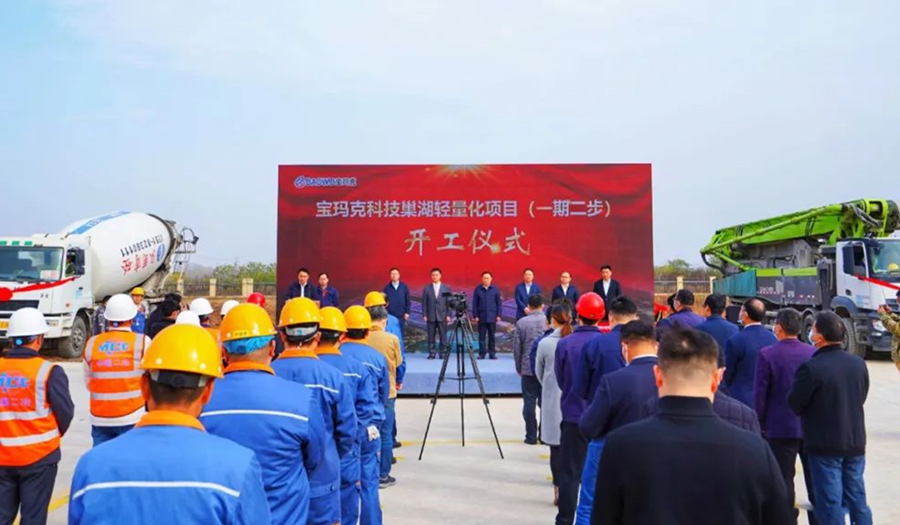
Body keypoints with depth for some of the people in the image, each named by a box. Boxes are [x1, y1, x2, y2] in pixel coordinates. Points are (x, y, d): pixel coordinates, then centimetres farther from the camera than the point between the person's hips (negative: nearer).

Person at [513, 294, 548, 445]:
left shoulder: (521, 322, -3)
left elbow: (516, 347, -2)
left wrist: (519, 368, 9)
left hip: (528, 368, -1)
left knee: (529, 402, 4)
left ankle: (531, 436, 8)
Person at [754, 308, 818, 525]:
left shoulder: (767, 355, -13)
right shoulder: (814, 353, -3)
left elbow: (760, 394, -11)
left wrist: (761, 423, 1)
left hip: (781, 427, -4)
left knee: (784, 479, 7)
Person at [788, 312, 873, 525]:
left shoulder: (811, 367, -22)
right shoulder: (859, 363, -2)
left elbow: (794, 404, -13)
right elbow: (861, 398, 10)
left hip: (825, 443, -6)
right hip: (856, 441, 6)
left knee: (830, 501, 5)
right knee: (857, 497, 19)